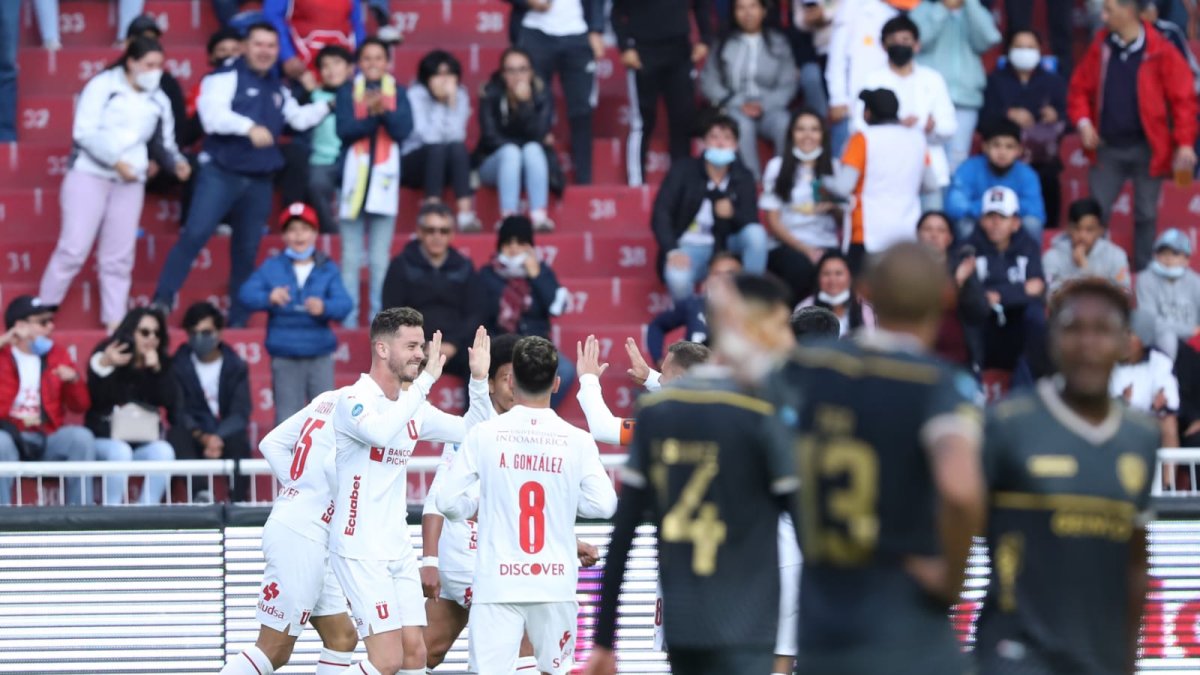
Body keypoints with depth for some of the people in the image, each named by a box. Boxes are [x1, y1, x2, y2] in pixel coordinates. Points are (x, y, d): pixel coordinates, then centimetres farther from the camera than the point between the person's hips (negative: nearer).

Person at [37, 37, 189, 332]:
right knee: (74, 248, -9)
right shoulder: (103, 86, -4)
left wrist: (176, 161, -8)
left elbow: (165, 141, 14)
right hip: (89, 174, -5)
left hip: (131, 181, 5)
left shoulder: (158, 101, 11)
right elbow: (84, 132, -12)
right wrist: (115, 161, -20)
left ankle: (115, 322, 6)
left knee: (119, 256, 4)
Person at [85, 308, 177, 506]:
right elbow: (96, 400, -16)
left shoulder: (160, 363, 7)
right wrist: (103, 367, -32)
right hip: (106, 439, -3)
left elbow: (170, 404, -5)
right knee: (120, 452, -35)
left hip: (144, 443, 3)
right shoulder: (105, 357, -2)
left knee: (163, 451, -28)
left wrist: (157, 371, -16)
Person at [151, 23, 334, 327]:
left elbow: (298, 118, 31)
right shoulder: (226, 77, -6)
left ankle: (238, 320, 16)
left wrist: (329, 105, 24)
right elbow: (213, 115, -21)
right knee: (194, 235, -18)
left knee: (246, 250, 10)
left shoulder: (278, 88, 18)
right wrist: (249, 127, -32)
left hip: (259, 180, 6)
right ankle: (161, 302, -16)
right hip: (220, 173, -6)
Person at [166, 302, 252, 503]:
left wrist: (218, 437, -27)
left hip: (225, 434, 0)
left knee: (239, 440, -35)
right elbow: (178, 411, -8)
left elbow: (240, 413, -7)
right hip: (193, 435, 0)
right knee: (177, 435, -35)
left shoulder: (235, 366, 5)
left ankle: (238, 500, -34)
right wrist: (202, 438, -27)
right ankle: (201, 493, -46)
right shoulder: (178, 365, 3)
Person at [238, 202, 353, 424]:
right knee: (288, 420, 1)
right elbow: (246, 295, -7)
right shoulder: (272, 268, 4)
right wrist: (268, 298, -29)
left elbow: (343, 304, -9)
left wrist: (324, 307, -32)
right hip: (285, 357, 0)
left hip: (320, 356, 0)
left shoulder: (328, 269, 3)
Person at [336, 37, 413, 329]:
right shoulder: (348, 92, 7)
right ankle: (349, 318, 0)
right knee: (351, 257, -2)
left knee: (380, 258, 0)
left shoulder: (397, 93, 9)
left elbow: (403, 130, -4)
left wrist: (385, 111, -21)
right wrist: (373, 115, -20)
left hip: (385, 176, 1)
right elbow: (344, 130, -7)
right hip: (354, 174, -1)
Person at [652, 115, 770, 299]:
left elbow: (751, 221, -7)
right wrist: (672, 252, -29)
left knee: (756, 233, -29)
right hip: (690, 248, -3)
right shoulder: (682, 171, -7)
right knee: (677, 279, -39)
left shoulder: (743, 177, -1)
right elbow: (660, 214, -14)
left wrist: (733, 213, -32)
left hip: (727, 248, 3)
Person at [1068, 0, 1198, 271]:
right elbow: (1080, 89, 10)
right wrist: (1083, 121, -7)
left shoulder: (1160, 52, -9)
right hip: (1107, 147, 3)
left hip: (1146, 148, -3)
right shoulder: (1101, 48, 3)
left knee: (1146, 214, 8)